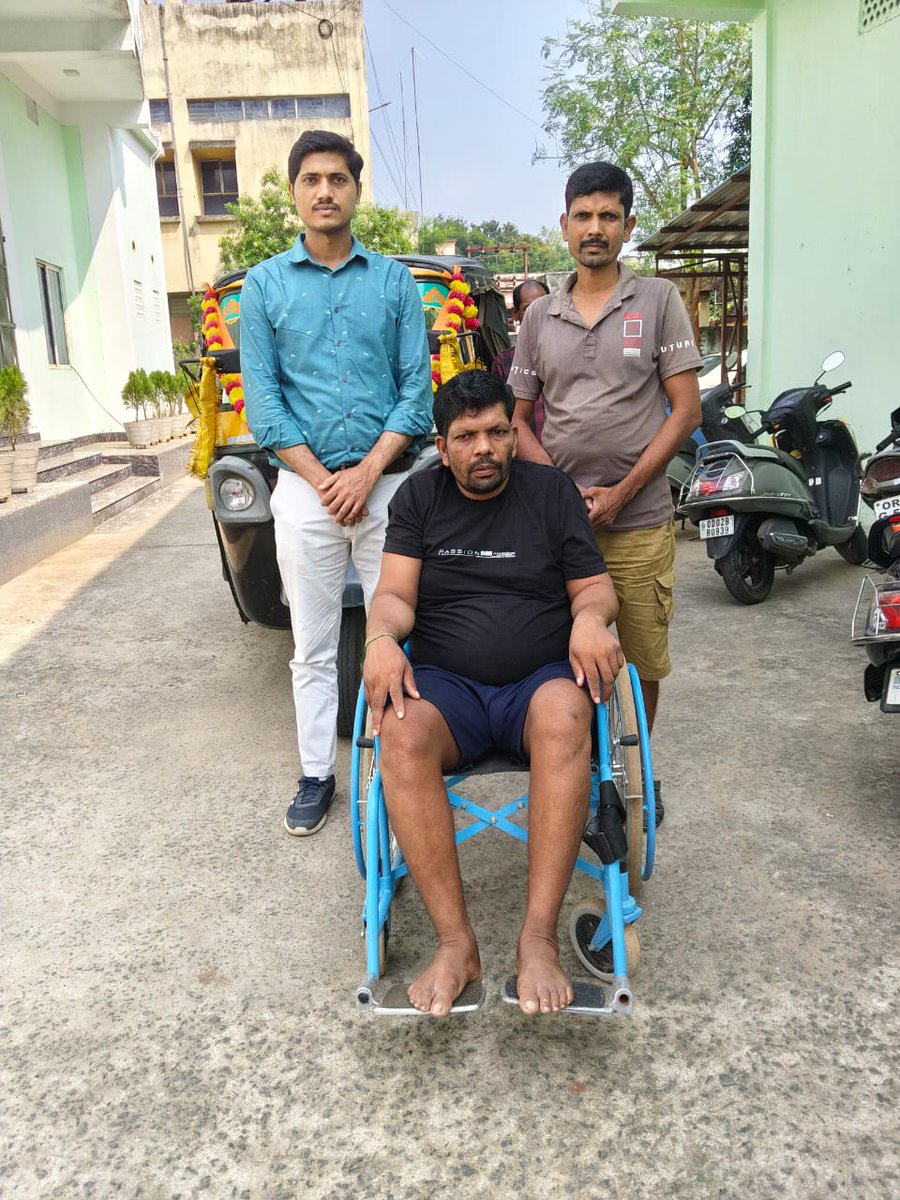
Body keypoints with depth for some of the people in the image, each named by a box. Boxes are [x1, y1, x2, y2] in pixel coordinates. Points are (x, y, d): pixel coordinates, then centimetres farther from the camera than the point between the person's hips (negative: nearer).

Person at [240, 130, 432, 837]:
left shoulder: (394, 282, 7)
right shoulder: (265, 284, 6)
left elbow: (417, 388, 1)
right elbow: (262, 398, 1)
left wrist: (368, 472, -11)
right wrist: (321, 479, -9)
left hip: (388, 482, 0)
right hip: (305, 486, 0)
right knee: (314, 646, 7)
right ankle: (317, 775, 19)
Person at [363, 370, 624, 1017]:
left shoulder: (552, 491, 11)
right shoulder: (419, 497, 12)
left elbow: (594, 585, 9)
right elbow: (395, 593, 5)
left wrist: (590, 616, -16)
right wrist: (381, 637, -18)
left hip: (541, 678, 0)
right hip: (445, 683, 1)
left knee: (565, 718, -37)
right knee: (403, 734, -34)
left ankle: (539, 938, -33)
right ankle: (456, 941, -28)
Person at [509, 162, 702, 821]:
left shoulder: (659, 301, 3)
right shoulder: (540, 316, 11)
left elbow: (686, 410, -2)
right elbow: (518, 419, 12)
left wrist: (621, 493, -10)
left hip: (640, 523, -2)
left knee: (643, 659, 7)